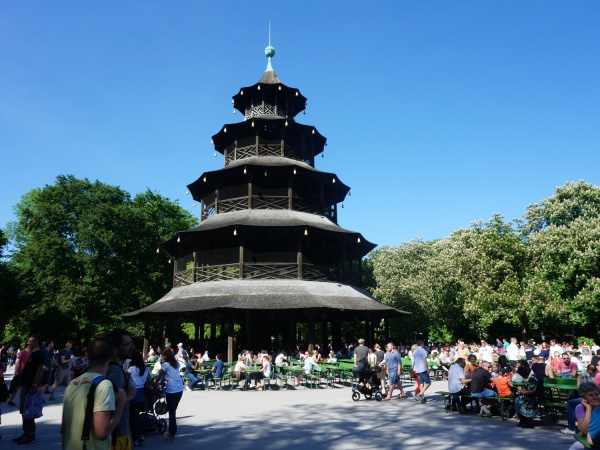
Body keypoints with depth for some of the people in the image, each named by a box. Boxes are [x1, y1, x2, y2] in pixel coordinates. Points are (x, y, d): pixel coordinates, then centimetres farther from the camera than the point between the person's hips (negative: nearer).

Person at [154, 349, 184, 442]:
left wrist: (155, 384, 13)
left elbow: (159, 377, -2)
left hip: (171, 390, -6)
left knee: (171, 412, 0)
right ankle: (173, 430, 27)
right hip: (180, 389, 6)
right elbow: (174, 376, 16)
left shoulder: (165, 365, -3)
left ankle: (172, 435, 4)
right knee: (173, 411, 18)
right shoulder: (176, 364, 15)